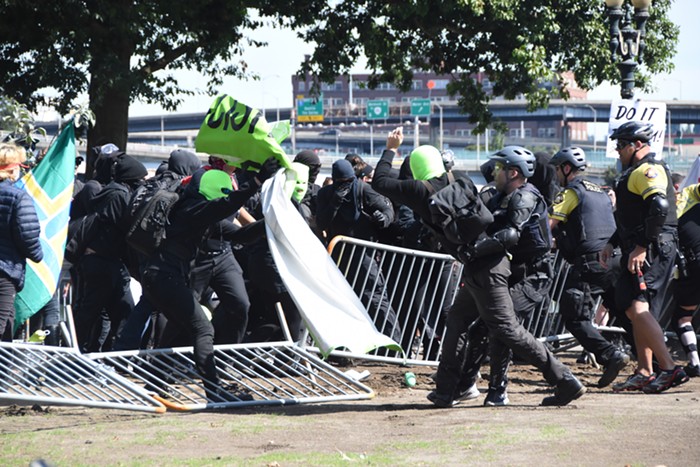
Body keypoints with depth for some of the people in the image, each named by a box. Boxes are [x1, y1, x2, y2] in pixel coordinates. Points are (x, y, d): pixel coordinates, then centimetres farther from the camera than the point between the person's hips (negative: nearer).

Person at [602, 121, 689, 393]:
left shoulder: (648, 170, -11)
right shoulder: (636, 172, 24)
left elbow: (659, 208, -26)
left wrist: (642, 247, -26)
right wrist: (612, 243, 22)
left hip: (653, 250, -11)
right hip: (641, 251, 11)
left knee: (636, 307, -19)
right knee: (640, 312, 13)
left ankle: (669, 369, -21)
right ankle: (644, 373, 18)